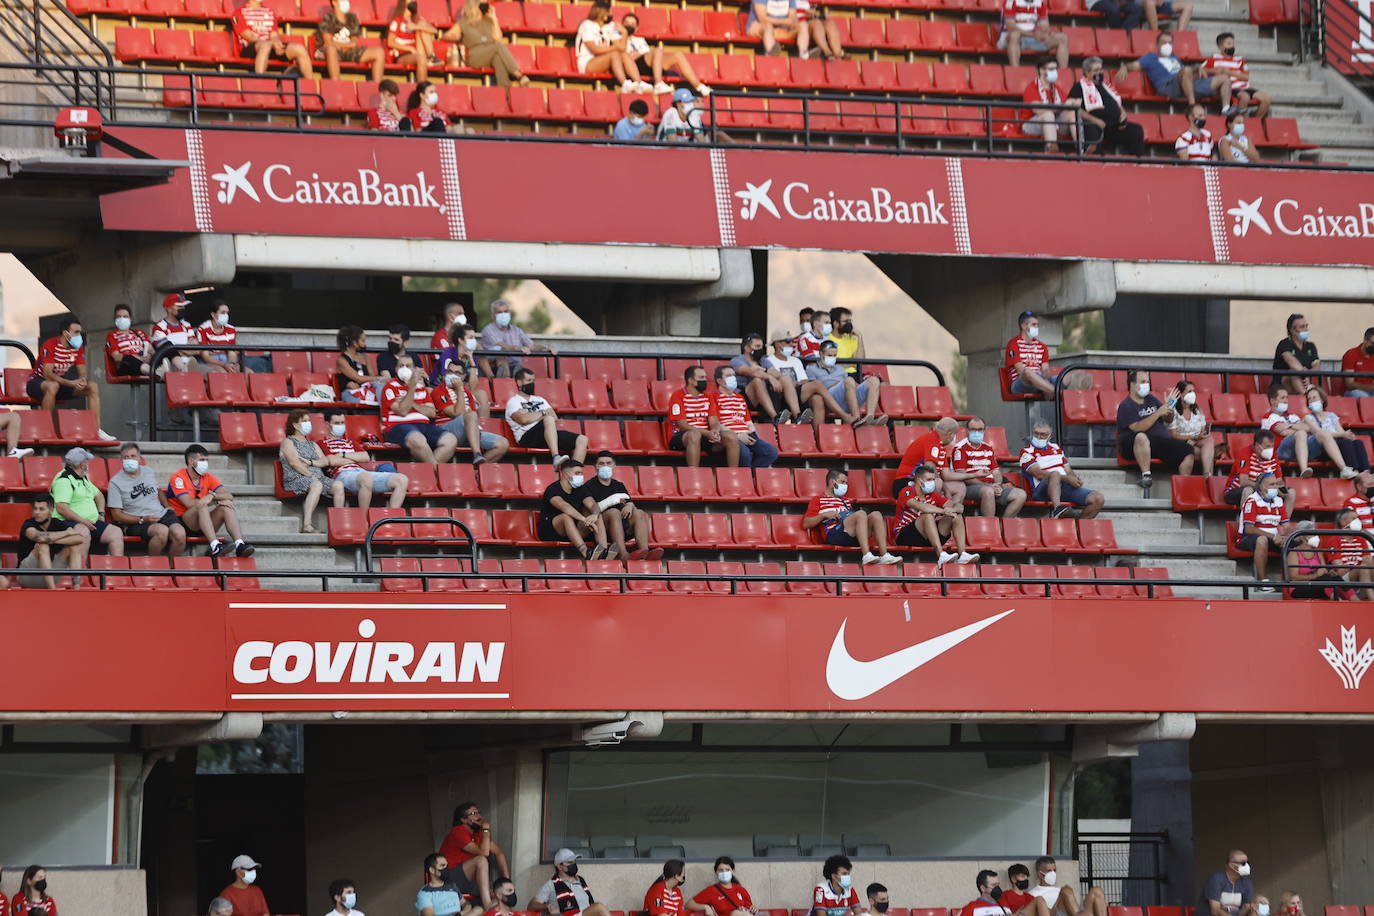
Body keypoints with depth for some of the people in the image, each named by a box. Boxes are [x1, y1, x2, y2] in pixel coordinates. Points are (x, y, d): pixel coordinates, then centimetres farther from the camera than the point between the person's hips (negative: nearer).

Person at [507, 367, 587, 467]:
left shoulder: (539, 400, 30)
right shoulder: (514, 402, 10)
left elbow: (555, 418, 14)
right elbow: (523, 419, -11)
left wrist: (532, 415, -1)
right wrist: (544, 413, 2)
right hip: (527, 438, -7)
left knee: (582, 439, -11)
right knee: (549, 419, -36)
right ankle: (556, 458, -51)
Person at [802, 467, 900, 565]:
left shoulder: (845, 501, 36)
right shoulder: (819, 499, 18)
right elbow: (806, 524, 7)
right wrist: (824, 515, -6)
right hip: (834, 534, -6)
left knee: (876, 515, -17)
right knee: (861, 514, -29)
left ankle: (884, 556, -32)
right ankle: (867, 556, -46)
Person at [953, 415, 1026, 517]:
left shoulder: (988, 448, 22)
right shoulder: (960, 448, -1)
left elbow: (996, 472, 20)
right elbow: (962, 476, -10)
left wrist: (998, 485, -5)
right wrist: (987, 486, -17)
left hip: (991, 486, 7)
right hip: (970, 487, -7)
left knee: (1021, 495, -9)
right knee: (988, 492, -40)